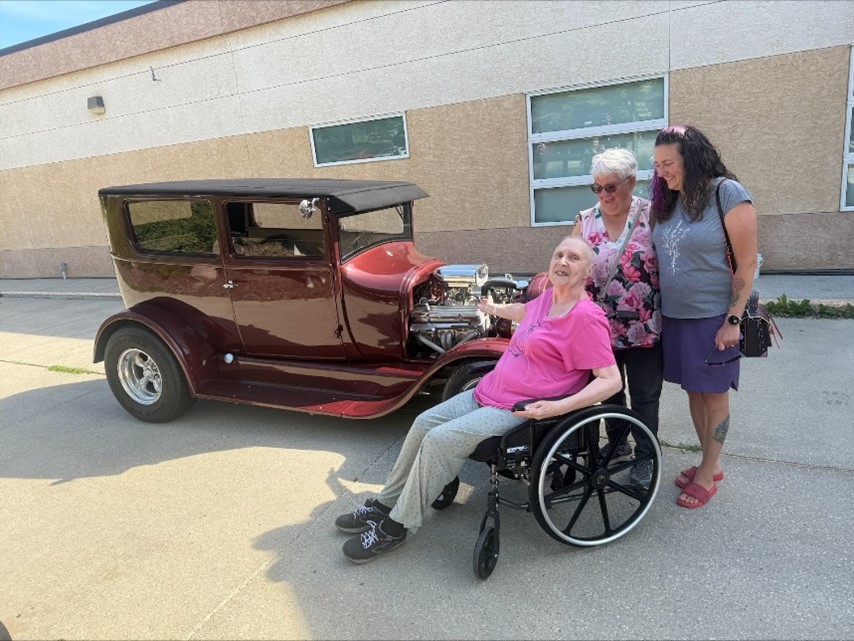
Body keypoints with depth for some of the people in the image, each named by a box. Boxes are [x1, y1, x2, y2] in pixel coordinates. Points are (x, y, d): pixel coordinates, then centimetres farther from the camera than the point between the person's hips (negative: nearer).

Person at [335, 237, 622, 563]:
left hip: (521, 411, -9)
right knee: (424, 423, 3)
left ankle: (397, 526, -2)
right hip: (488, 392, 9)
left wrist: (559, 407, -29)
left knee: (439, 440, -20)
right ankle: (385, 503, 19)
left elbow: (611, 380, -18)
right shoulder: (548, 297, 8)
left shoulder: (587, 316, -16)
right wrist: (496, 309, 50)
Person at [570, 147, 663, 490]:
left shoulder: (652, 215, -7)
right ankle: (617, 441, 43)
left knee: (644, 395, 11)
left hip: (644, 329, -3)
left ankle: (645, 456, 30)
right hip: (601, 328, 3)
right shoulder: (585, 221, 1)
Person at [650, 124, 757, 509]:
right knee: (693, 391, 14)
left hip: (713, 317, -6)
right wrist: (658, 309, 10)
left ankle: (707, 474, 19)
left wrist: (733, 320, -15)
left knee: (714, 395, 6)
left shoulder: (727, 194, -11)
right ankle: (710, 463, 29)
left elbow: (747, 264, -12)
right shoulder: (668, 201, 8)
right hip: (674, 316, 6)